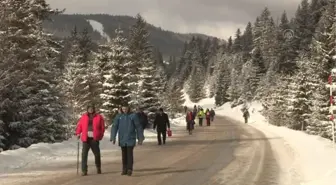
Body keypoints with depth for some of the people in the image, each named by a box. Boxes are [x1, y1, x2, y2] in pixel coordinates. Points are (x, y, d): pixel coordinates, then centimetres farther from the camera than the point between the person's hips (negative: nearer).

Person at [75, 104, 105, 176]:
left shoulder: (99, 117, 5)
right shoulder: (83, 117, 8)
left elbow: (102, 127, 4)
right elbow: (79, 125, 10)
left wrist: (100, 135, -4)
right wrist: (78, 133, -2)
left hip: (94, 139, 0)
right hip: (86, 138, 0)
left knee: (97, 154, 8)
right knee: (84, 154, -6)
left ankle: (98, 168, 28)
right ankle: (84, 170, -4)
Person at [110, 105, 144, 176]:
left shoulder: (133, 116, -4)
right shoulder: (119, 117, 3)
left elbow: (138, 127, -1)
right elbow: (114, 127, -2)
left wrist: (140, 138, -2)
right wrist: (113, 138, -13)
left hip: (131, 139, -3)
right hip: (122, 139, 3)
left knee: (129, 154, -10)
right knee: (124, 154, 8)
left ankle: (129, 169, -10)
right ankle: (124, 169, 16)